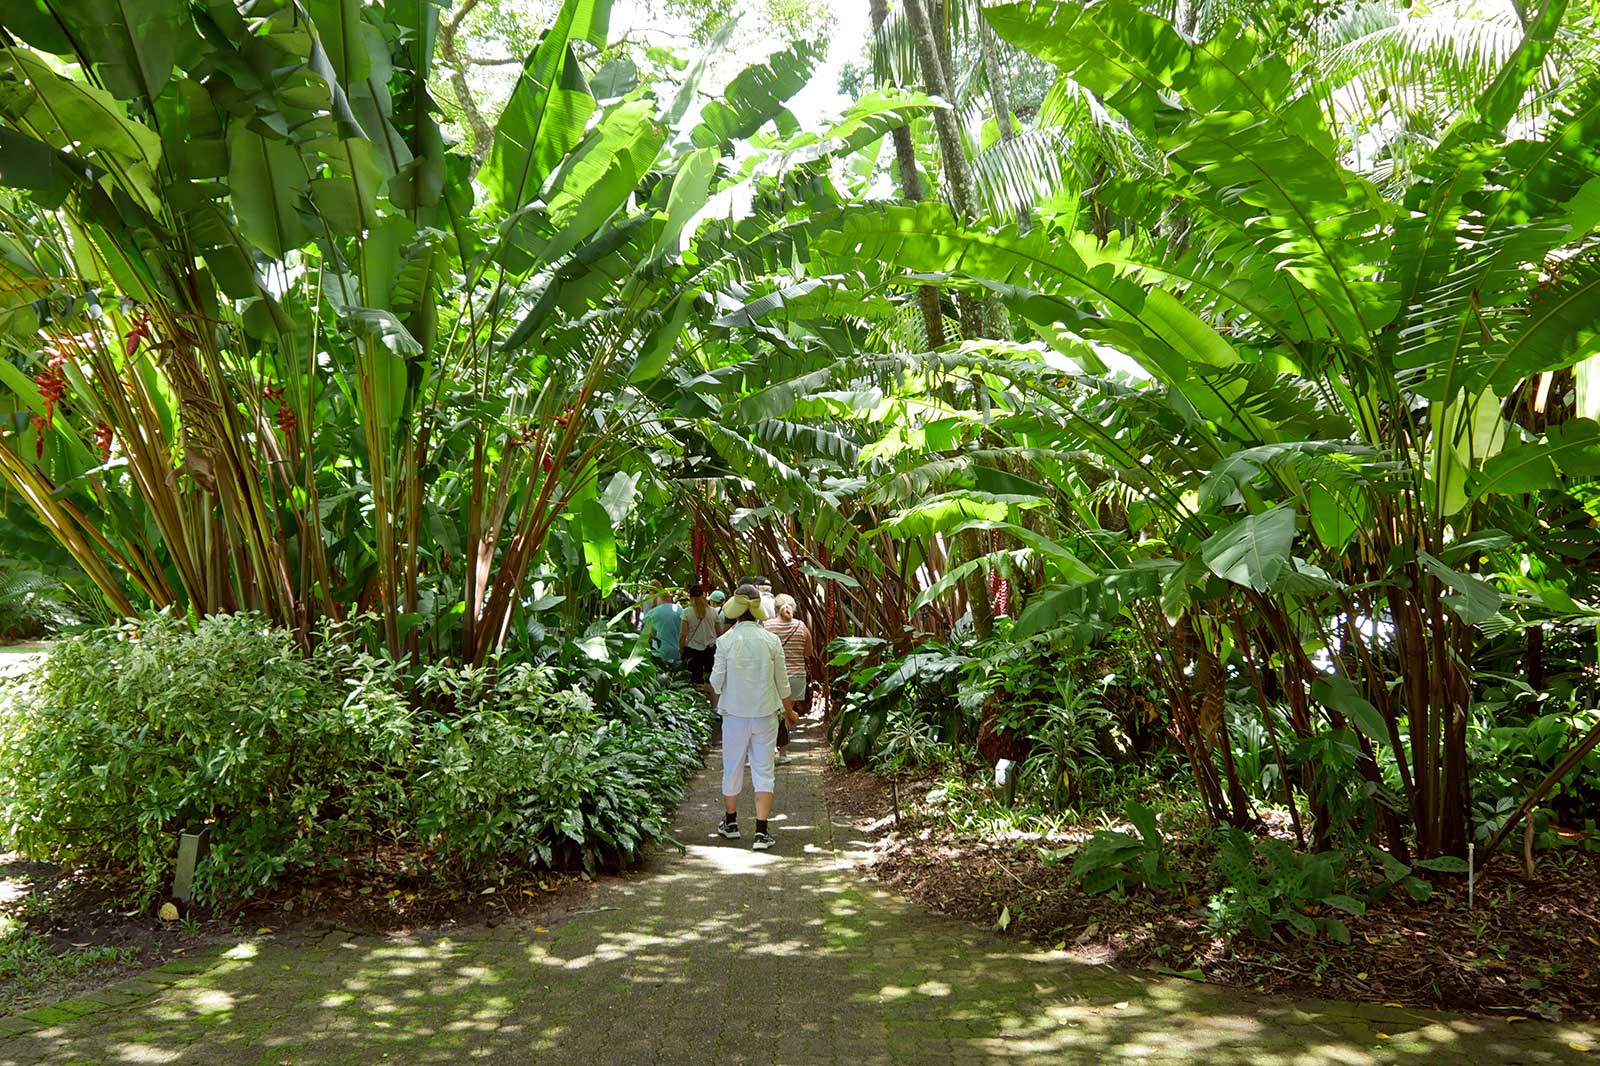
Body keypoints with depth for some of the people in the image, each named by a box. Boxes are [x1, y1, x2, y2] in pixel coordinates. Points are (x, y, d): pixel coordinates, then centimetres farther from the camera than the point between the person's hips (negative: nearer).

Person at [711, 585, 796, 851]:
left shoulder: (726, 641, -10)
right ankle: (761, 832, 1)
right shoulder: (771, 641, -5)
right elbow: (782, 682, 2)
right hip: (765, 713, 1)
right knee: (764, 771, 6)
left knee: (733, 768, 15)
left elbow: (716, 681, -7)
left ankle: (731, 822, 33)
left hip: (735, 712, -1)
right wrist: (790, 711, 18)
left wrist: (720, 694, 18)